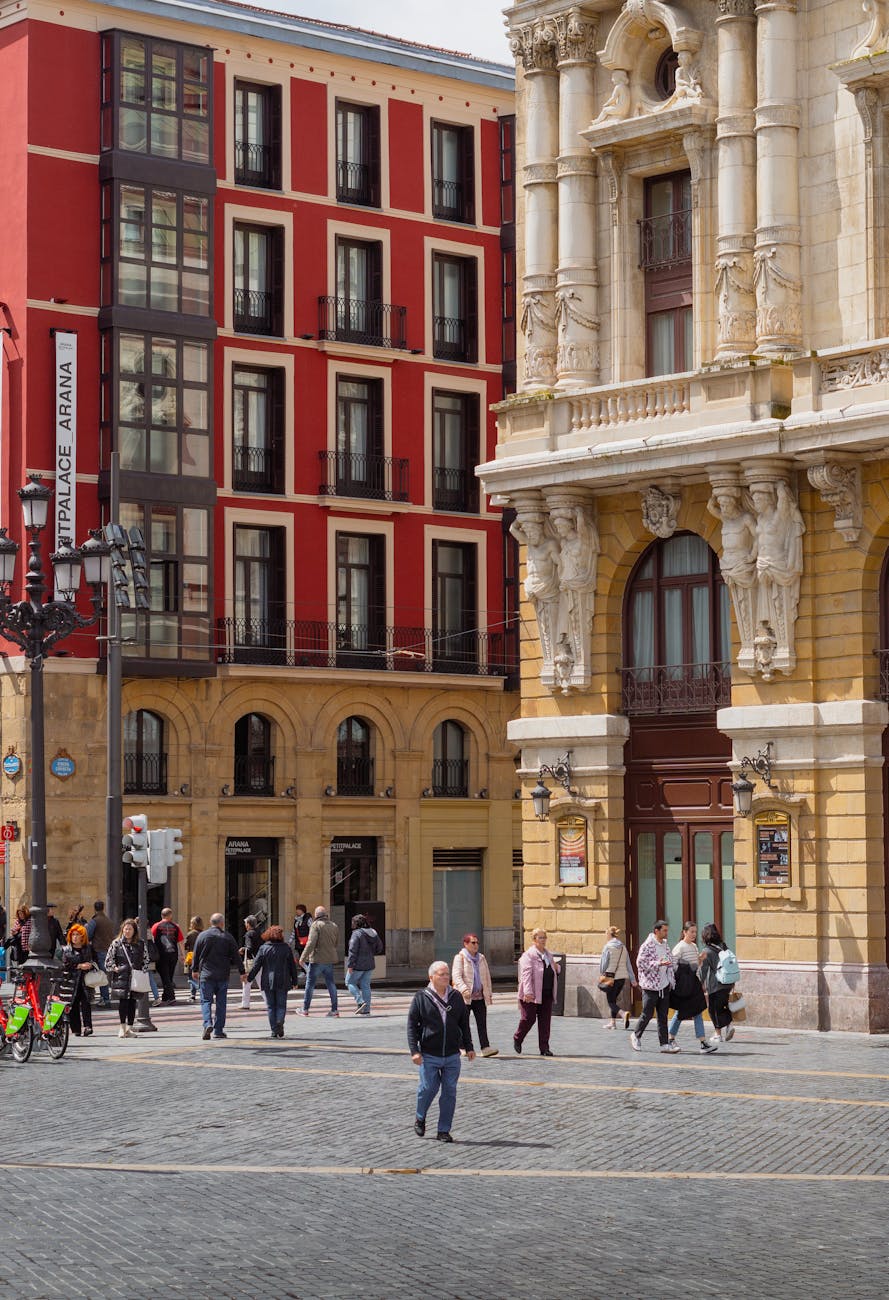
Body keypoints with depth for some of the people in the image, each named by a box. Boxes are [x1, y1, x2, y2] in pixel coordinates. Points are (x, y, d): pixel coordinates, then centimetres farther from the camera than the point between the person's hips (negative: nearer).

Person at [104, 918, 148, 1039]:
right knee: (123, 1000, -9)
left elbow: (146, 959, 15)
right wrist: (114, 969, -4)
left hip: (136, 978, 2)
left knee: (132, 1001, 3)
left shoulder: (140, 944, 9)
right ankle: (122, 1027, -5)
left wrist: (142, 971, 4)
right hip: (121, 977, -2)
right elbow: (108, 959, 6)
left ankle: (129, 1027, 10)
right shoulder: (116, 943, 4)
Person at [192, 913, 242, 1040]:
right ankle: (218, 1030, 7)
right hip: (223, 975, 0)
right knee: (221, 1003, 7)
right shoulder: (228, 937, 0)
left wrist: (194, 969, 19)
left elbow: (196, 954, 6)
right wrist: (242, 971, 12)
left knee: (206, 1001, 3)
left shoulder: (202, 935, 0)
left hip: (206, 974, 0)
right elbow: (236, 956, 3)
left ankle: (207, 1024, -20)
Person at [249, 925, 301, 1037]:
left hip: (268, 982, 0)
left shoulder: (263, 948, -2)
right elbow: (293, 966, 4)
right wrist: (294, 981, 12)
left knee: (271, 1006, 8)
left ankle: (274, 1030, 3)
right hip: (282, 982, 0)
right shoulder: (286, 948, 0)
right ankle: (280, 1022, -20)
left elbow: (256, 966, -2)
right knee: (281, 1005, 7)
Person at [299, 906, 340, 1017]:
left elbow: (311, 943, -18)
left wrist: (303, 957, -16)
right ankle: (334, 1009, 7)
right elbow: (337, 945, 16)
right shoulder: (333, 926, 11)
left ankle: (305, 1009, 7)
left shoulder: (316, 925, -10)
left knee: (310, 983, 3)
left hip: (317, 959, -6)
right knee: (330, 983, 10)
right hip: (330, 960, 6)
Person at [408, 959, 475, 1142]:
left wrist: (468, 1047, 14)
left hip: (452, 1055, 3)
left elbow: (464, 1023, 17)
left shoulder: (456, 997, 8)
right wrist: (414, 1050, -9)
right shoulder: (421, 998, -3)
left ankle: (444, 1130, 9)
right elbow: (412, 1026, -2)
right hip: (429, 1056, -3)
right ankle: (420, 1119, 25)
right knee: (428, 1088, -4)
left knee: (450, 1092, 1)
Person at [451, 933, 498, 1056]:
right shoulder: (460, 958, -5)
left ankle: (485, 1048, -12)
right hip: (465, 997, -5)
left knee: (482, 1023, -5)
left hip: (480, 997, 5)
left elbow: (487, 976, 20)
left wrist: (489, 993, 18)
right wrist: (464, 989, -29)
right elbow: (456, 976, -15)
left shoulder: (481, 958, 14)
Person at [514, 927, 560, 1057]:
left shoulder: (548, 954, 16)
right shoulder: (528, 955, -7)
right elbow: (526, 974, -17)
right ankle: (517, 1039, 23)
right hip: (532, 995, -6)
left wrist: (556, 968, 5)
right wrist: (527, 992, -26)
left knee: (545, 1022, 4)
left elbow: (555, 973, 29)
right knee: (528, 1018, -2)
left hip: (547, 995, 6)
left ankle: (544, 1048, 8)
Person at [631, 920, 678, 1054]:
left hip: (664, 985, 7)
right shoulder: (647, 945, -11)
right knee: (647, 1014, 0)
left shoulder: (665, 945, 13)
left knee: (663, 1016, 6)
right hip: (650, 985, -7)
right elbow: (640, 963, -16)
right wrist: (658, 964, -23)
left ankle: (665, 1043, 6)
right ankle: (636, 1036, 21)